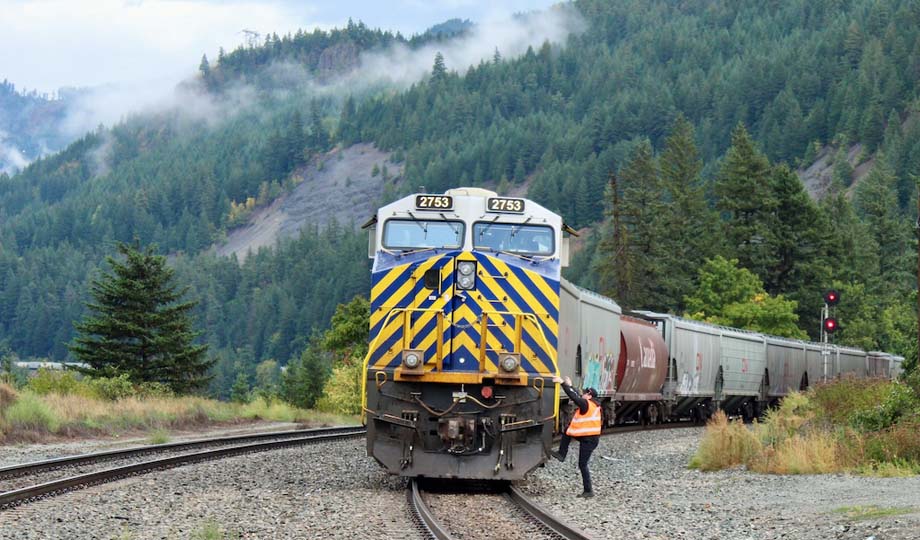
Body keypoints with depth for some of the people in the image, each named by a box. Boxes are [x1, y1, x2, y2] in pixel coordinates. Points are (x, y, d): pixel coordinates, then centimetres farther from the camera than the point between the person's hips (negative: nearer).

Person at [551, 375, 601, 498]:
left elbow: (574, 397, -21)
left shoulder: (587, 405, -17)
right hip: (586, 437, 9)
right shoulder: (593, 405, 10)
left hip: (589, 440, -9)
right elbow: (578, 397, 23)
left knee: (582, 465, -4)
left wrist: (563, 383, -17)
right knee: (567, 430, 19)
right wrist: (570, 385, 27)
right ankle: (562, 454, 19)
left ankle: (588, 491, -1)